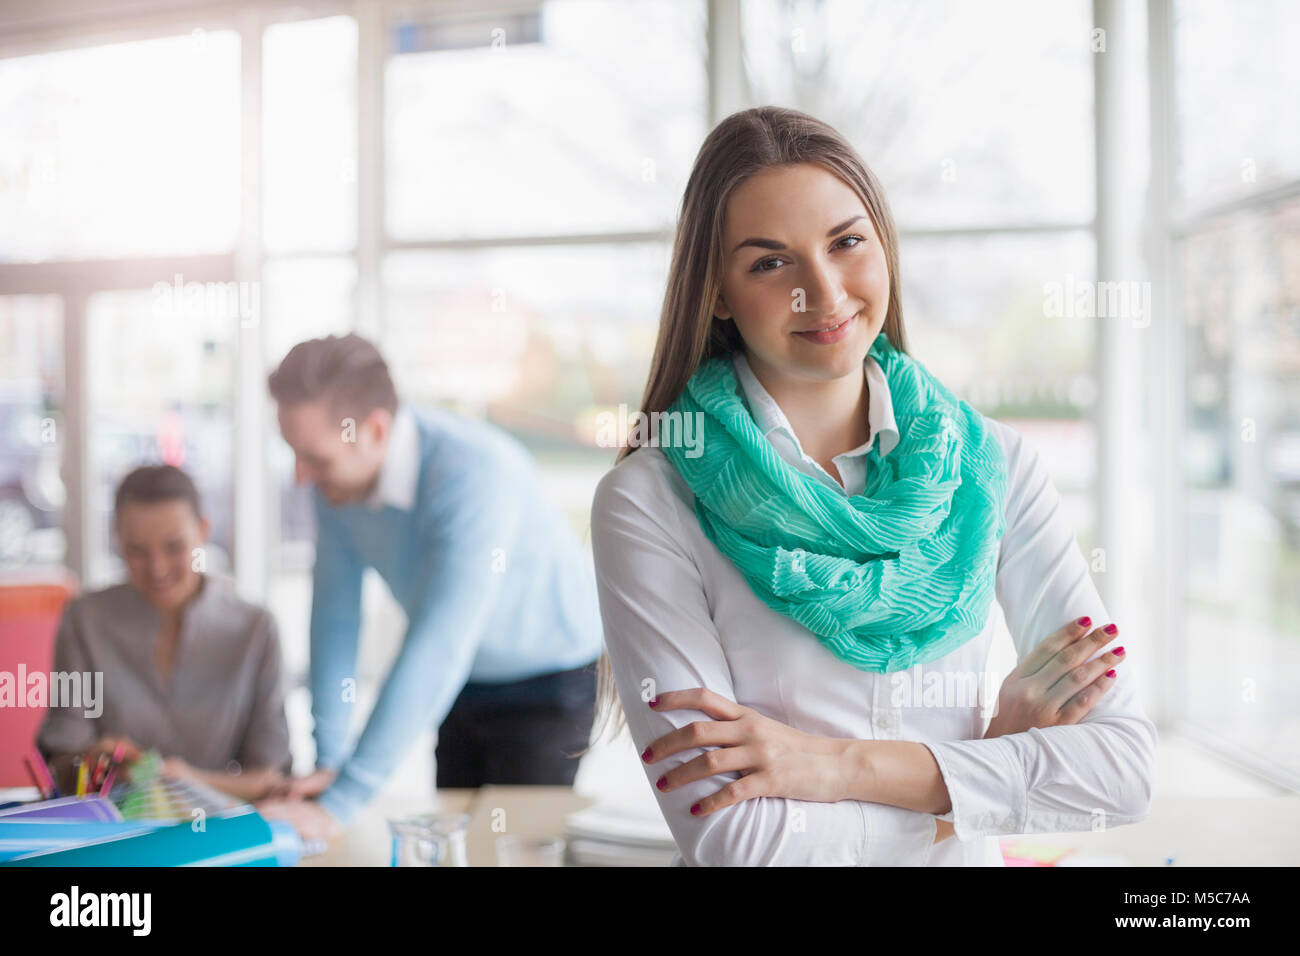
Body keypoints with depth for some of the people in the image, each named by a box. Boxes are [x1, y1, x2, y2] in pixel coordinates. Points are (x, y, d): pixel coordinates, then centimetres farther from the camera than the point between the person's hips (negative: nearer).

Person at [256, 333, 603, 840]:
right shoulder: (337, 474, -12)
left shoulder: (477, 473, -33)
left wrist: (339, 805, -38)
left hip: (553, 683, -6)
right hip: (465, 683, 6)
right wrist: (328, 762, -11)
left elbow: (436, 649, -37)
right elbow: (336, 613, -6)